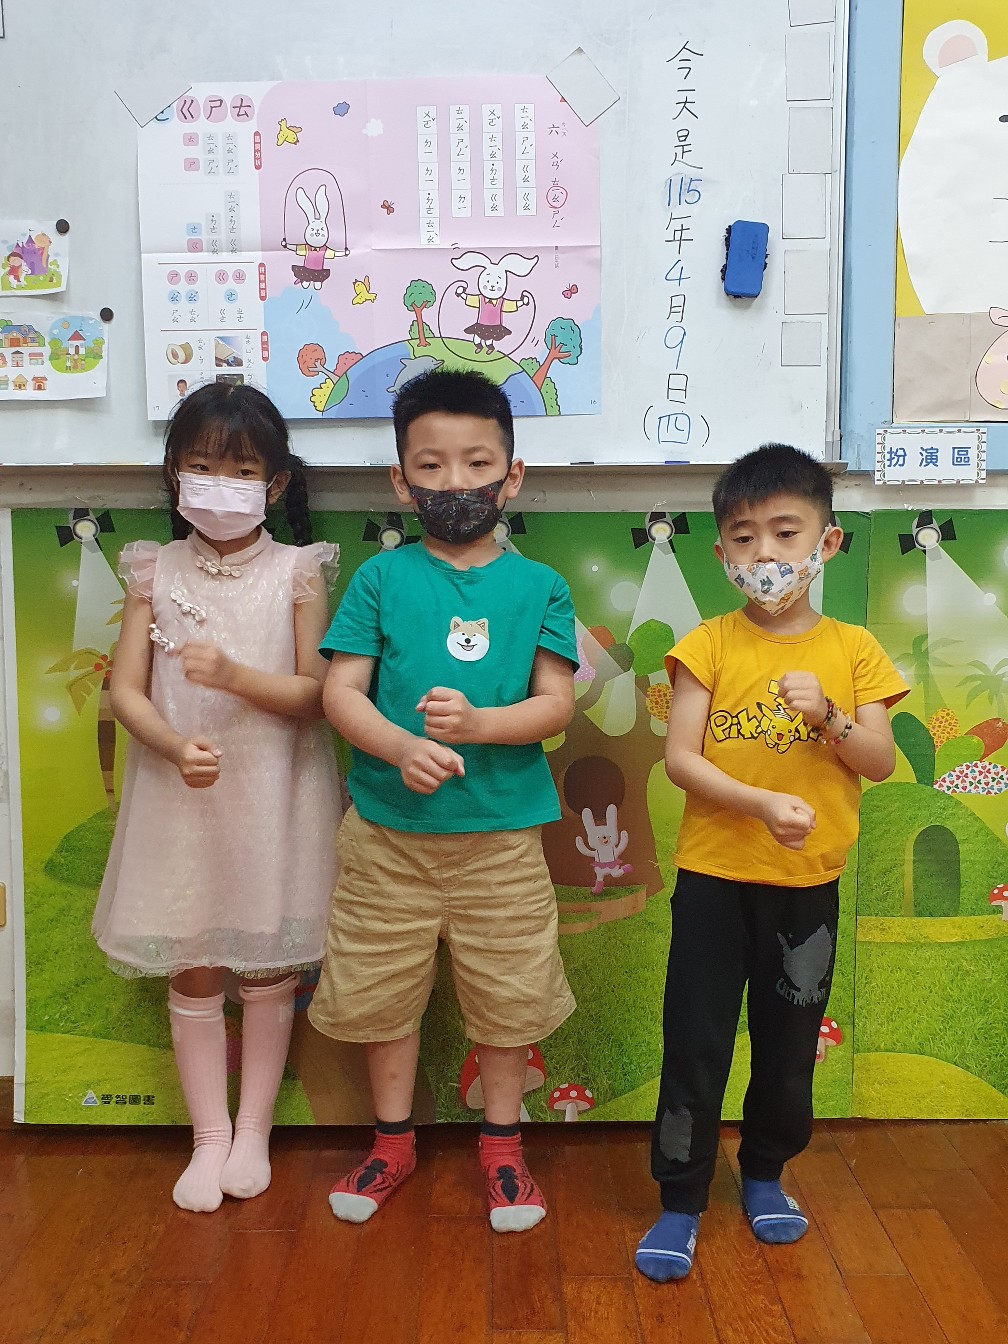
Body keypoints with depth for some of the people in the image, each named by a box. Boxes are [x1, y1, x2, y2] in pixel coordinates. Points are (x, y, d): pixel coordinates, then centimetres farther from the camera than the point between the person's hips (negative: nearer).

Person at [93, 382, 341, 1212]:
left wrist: (235, 676, -25)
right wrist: (176, 747, -21)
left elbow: (315, 694, -8)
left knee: (270, 968, 9)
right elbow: (126, 690, -3)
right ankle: (210, 1137, 26)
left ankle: (254, 1131, 28)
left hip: (274, 800, -1)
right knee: (193, 971, 10)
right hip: (181, 799, 2)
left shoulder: (296, 573, -4)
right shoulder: (155, 572, 1)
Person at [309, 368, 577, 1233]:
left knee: (507, 993, 11)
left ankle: (502, 1146, 34)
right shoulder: (381, 578, 0)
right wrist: (401, 747, -24)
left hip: (503, 832, 0)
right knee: (382, 988, 13)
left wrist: (478, 724, -22)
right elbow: (340, 690, -6)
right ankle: (394, 1140, 37)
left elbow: (557, 703, -5)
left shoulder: (538, 586, 1)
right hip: (389, 828, 1)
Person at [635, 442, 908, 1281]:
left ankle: (765, 1172, 38)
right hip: (714, 876, -2)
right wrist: (762, 803, -25)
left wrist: (826, 714, -21)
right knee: (695, 1046, 3)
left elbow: (882, 763, -3)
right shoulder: (709, 646, -6)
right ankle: (681, 1203, 19)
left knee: (789, 1045, 15)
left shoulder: (853, 650, 0)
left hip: (808, 884, 2)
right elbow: (679, 758, -12)